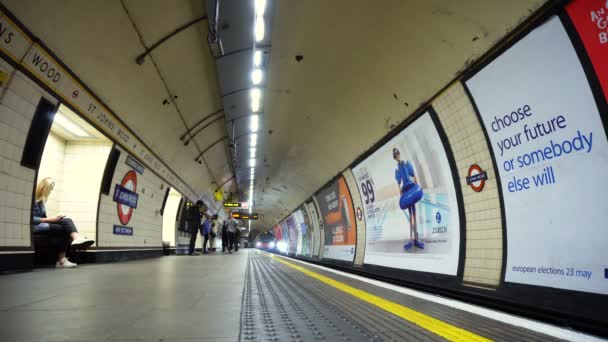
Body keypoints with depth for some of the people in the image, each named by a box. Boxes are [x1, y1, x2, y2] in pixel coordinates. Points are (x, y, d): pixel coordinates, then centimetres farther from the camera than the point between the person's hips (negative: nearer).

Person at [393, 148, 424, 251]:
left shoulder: (407, 163, 4)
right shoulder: (397, 169, 11)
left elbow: (414, 176, 3)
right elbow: (399, 184, 11)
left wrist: (418, 187, -6)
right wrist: (401, 194, 1)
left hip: (412, 187, -2)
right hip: (405, 190, 2)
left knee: (414, 213, -2)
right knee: (410, 214, 2)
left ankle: (415, 239, 0)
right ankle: (412, 239, 2)